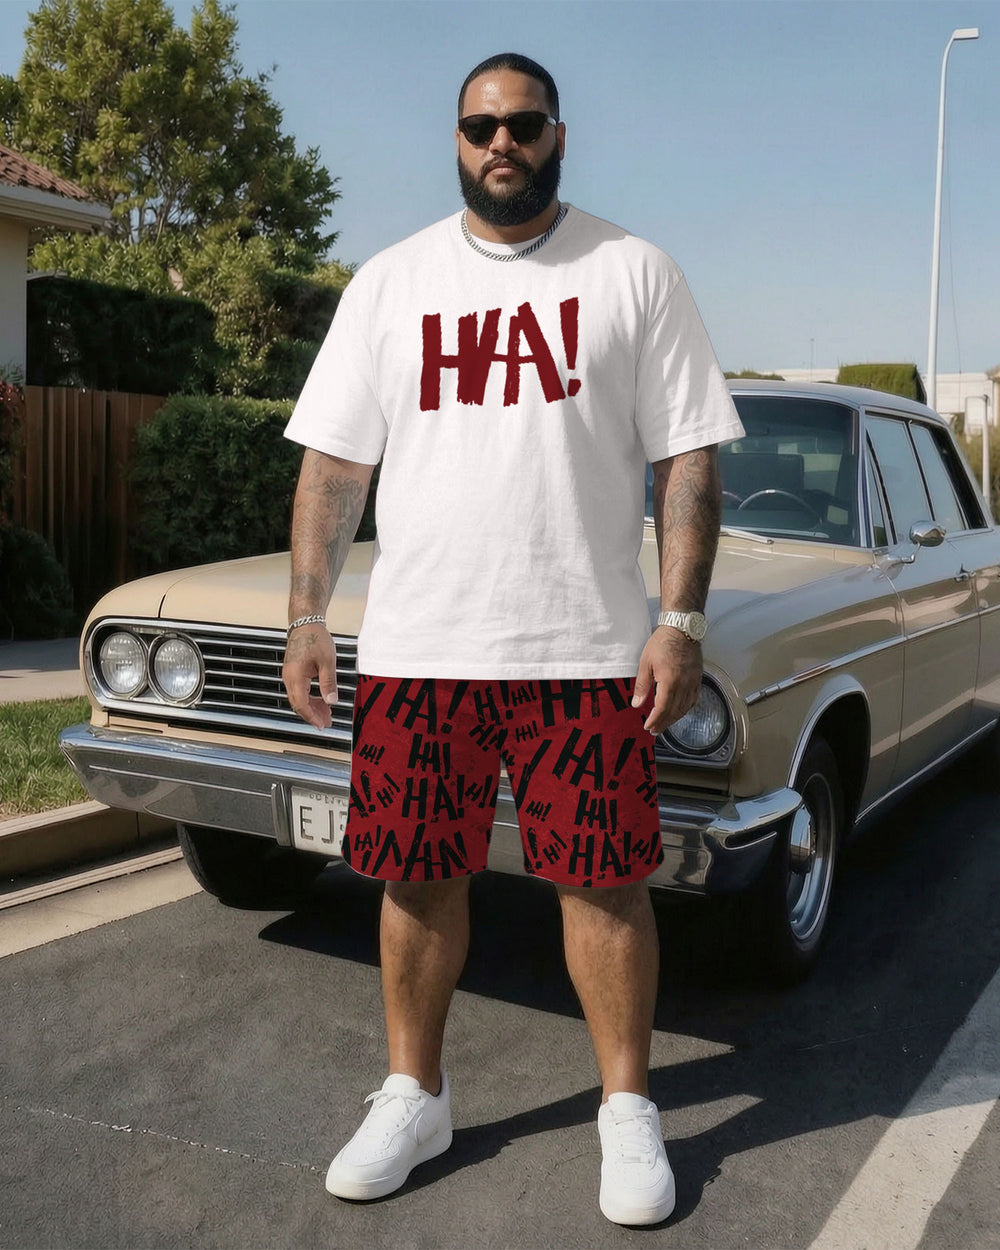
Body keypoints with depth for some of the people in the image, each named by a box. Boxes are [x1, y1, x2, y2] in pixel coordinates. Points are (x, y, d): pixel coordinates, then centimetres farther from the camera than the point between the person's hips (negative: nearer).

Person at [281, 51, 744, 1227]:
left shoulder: (635, 273, 4)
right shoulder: (390, 281, 9)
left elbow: (687, 459, 0)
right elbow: (333, 463, 8)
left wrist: (681, 621, -9)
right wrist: (306, 619, 0)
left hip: (586, 646, -2)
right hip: (414, 645, 2)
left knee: (605, 880, 3)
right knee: (418, 876, 8)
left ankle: (627, 1112, 21)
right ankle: (414, 1096, 27)